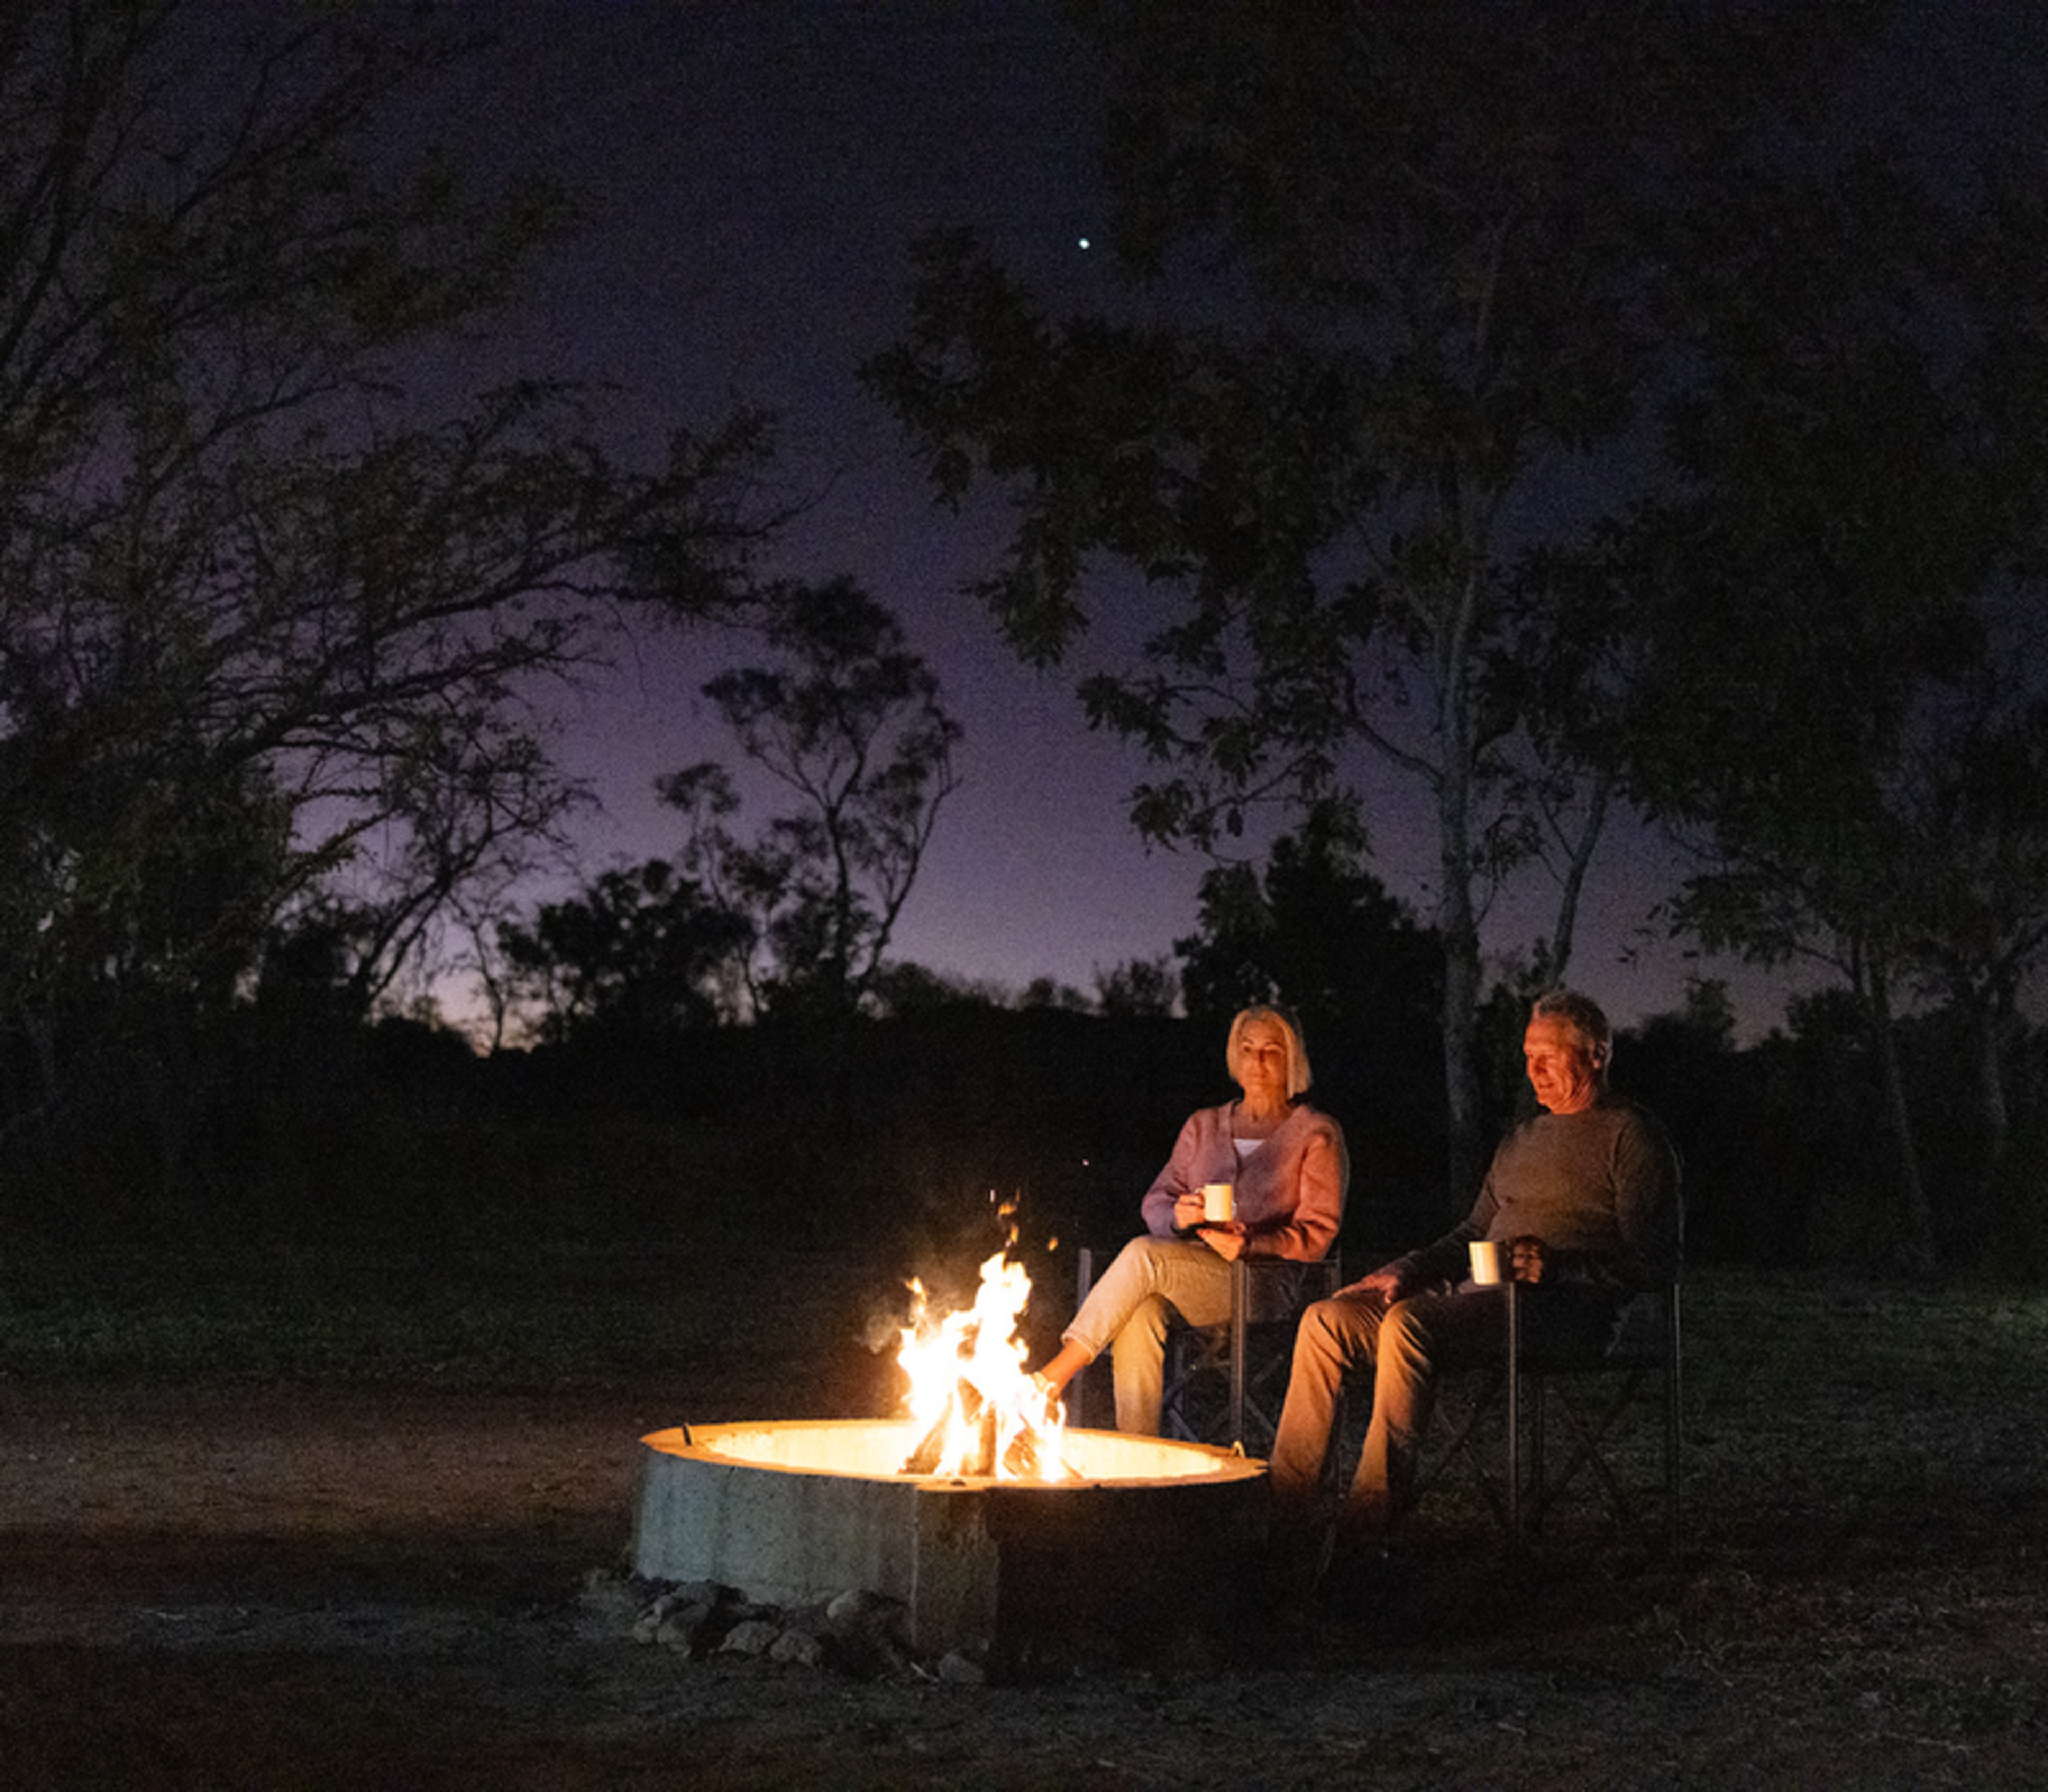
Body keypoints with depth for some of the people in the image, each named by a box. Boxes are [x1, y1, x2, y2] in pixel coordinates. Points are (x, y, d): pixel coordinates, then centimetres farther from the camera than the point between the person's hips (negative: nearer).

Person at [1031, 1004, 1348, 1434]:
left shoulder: (1316, 1135, 8)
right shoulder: (1204, 1126, 22)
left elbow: (1317, 1233, 0)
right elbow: (1155, 1203, 16)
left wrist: (1250, 1245, -19)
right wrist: (1178, 1217, -11)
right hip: (1186, 1275, 4)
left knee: (1144, 1254, -31)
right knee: (1140, 1314, -34)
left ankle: (1051, 1380, -31)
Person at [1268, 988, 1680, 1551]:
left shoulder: (1631, 1135, 2)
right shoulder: (1524, 1137, 27)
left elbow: (1655, 1262, -7)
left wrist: (1556, 1266, -20)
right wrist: (1406, 1271, 12)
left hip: (1563, 1308, -8)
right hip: (1479, 1294, 8)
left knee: (1408, 1322, -34)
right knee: (1326, 1321, -10)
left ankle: (1366, 1523, -34)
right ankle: (1286, 1501, -14)